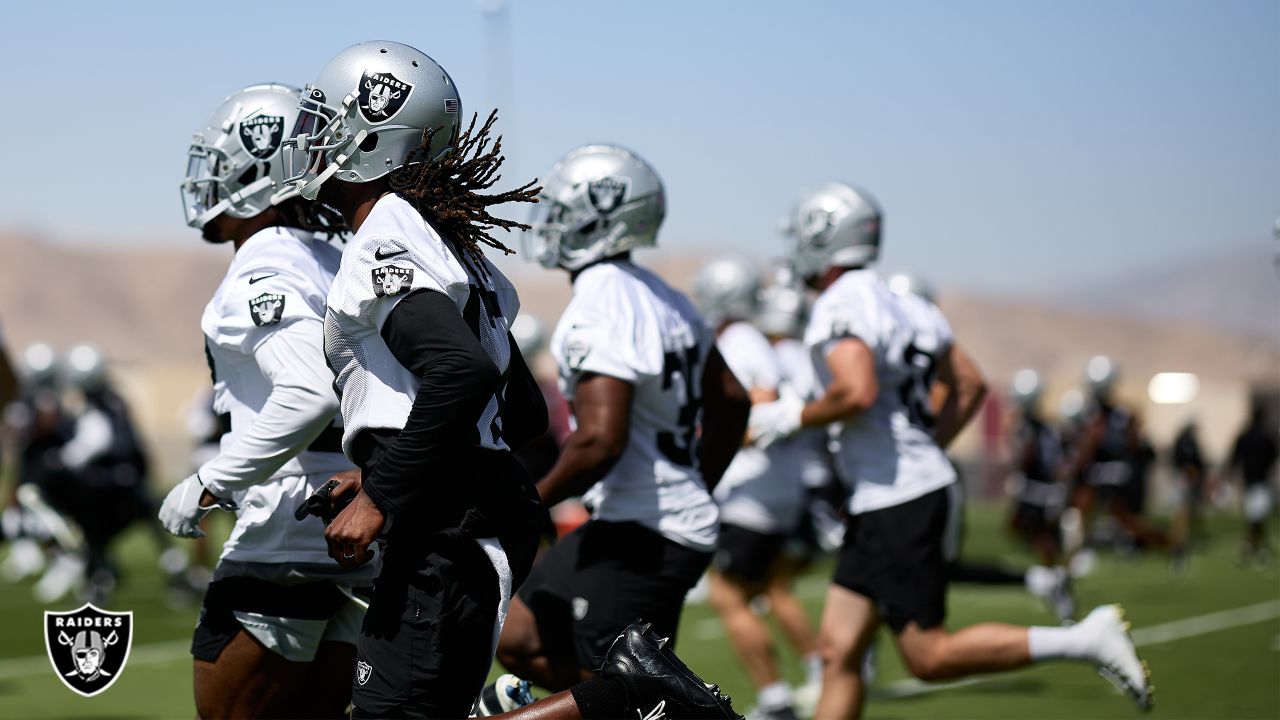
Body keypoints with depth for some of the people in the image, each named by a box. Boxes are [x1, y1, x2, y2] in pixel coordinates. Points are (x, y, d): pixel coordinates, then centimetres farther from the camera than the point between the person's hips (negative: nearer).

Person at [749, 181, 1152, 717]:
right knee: (838, 650, 8)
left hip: (897, 504, -10)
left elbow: (857, 392, -29)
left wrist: (792, 416, -13)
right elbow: (966, 384, 19)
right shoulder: (898, 302, 15)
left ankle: (1083, 640, -6)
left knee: (929, 657, -4)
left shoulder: (840, 307, -14)